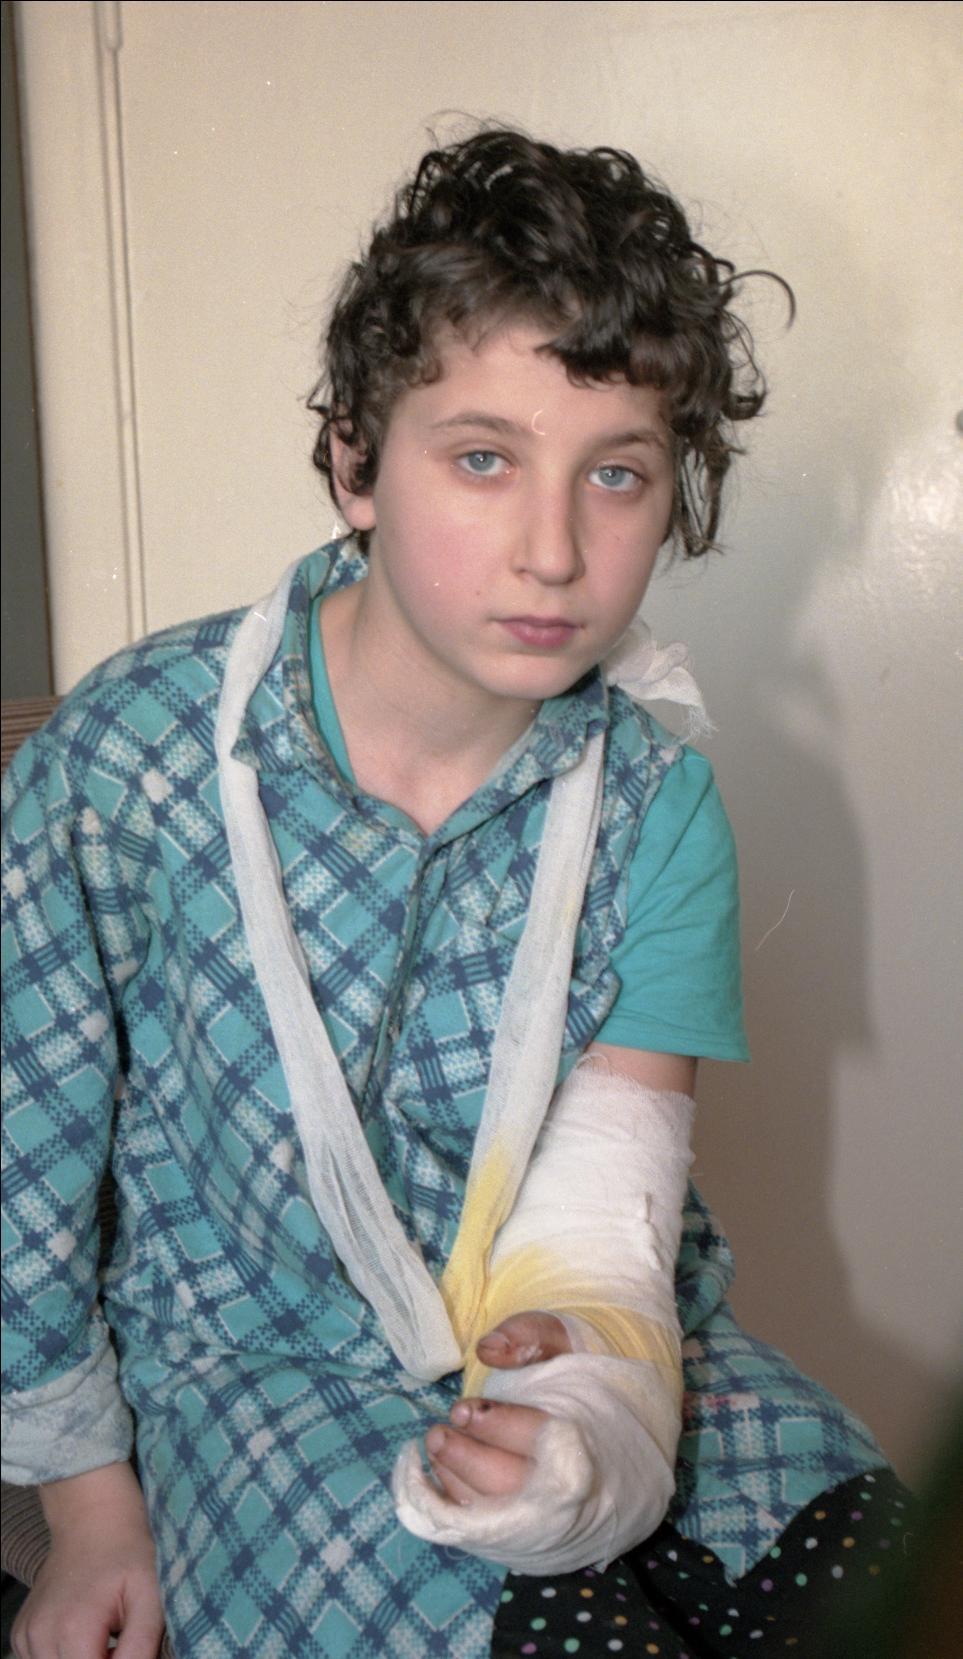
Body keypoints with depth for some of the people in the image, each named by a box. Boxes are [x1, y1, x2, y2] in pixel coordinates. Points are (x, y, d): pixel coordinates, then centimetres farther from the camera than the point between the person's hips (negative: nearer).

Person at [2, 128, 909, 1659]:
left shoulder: (657, 801, -7)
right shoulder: (131, 758, -15)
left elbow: (615, 1173, -13)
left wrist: (588, 1373, -36)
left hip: (581, 1327, 3)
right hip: (258, 1346, -3)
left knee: (833, 1523, -21)